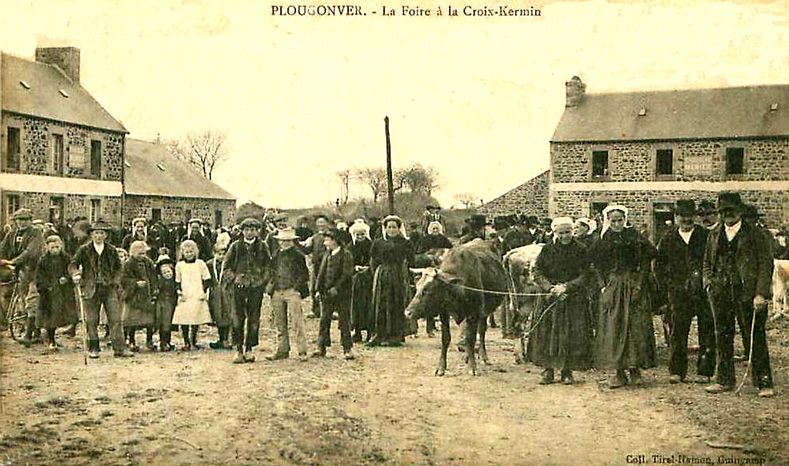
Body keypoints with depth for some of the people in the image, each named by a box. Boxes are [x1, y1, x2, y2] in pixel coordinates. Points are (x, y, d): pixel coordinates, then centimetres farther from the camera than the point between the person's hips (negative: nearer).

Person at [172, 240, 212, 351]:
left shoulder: (200, 263, 5)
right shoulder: (179, 265, 8)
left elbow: (207, 279, 7)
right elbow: (177, 281, 15)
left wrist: (204, 292, -2)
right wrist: (179, 291, 0)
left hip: (198, 297, -1)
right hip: (185, 297, 1)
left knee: (196, 320, -1)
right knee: (184, 321, -6)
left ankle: (193, 342, 13)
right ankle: (186, 342, 5)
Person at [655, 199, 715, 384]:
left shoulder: (705, 236, 4)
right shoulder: (668, 239, 9)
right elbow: (659, 265, 16)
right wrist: (666, 286, 7)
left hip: (703, 290, -1)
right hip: (678, 292, 1)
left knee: (706, 331, 0)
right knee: (677, 331, 1)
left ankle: (704, 371, 8)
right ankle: (676, 371, 8)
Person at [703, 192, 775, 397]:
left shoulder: (753, 234, 0)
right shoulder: (714, 235, 13)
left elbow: (766, 263, -4)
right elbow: (707, 263, 22)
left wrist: (761, 293, -12)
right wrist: (709, 283, 5)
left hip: (747, 292, -4)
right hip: (721, 293, 4)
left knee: (754, 338, -2)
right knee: (723, 337, 9)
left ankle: (763, 382, 4)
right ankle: (724, 380, 19)